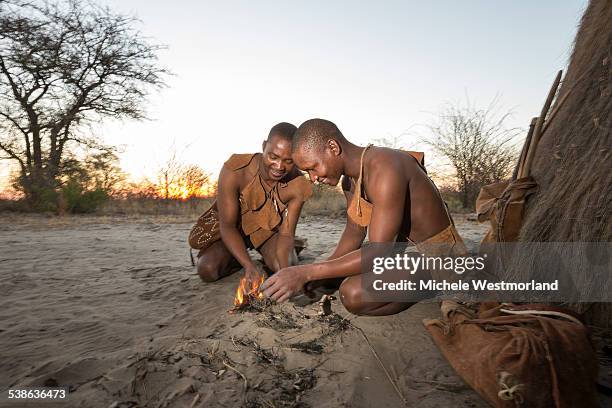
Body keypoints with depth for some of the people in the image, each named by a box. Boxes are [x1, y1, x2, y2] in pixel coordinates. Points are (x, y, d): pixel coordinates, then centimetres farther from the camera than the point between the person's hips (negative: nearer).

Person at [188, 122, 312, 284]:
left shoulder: (298, 186, -26)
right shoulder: (234, 171, -34)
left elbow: (286, 233, -22)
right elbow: (227, 226, -29)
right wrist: (249, 266, -43)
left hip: (269, 228, 2)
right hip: (233, 228, -1)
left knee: (287, 264, -24)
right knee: (207, 269, -22)